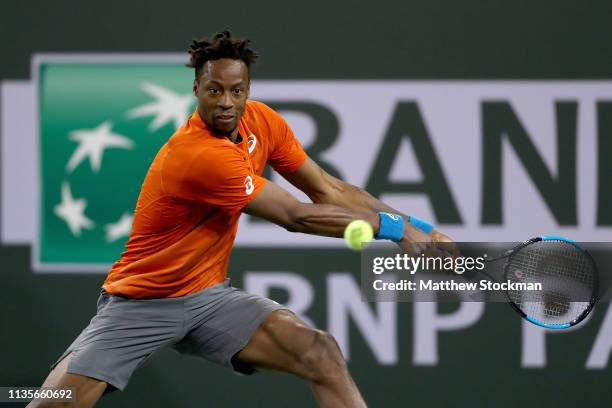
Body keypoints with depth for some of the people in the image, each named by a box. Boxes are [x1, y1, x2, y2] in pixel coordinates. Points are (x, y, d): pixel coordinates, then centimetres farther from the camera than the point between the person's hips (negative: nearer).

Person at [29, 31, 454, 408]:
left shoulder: (261, 121, -5)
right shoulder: (199, 155, -28)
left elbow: (328, 190, 2)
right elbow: (297, 216, -24)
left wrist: (412, 225, -6)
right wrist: (393, 226, -17)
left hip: (209, 296, 6)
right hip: (141, 302, -6)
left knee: (322, 354, -15)